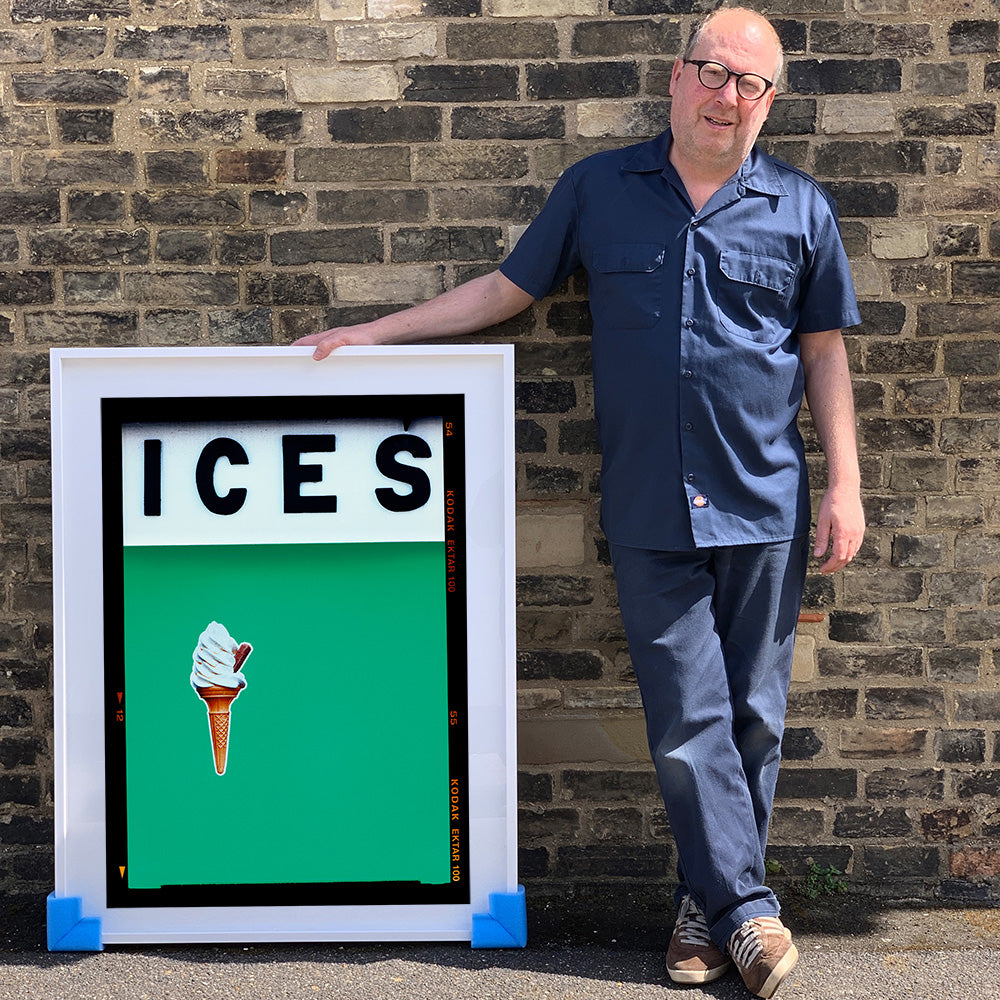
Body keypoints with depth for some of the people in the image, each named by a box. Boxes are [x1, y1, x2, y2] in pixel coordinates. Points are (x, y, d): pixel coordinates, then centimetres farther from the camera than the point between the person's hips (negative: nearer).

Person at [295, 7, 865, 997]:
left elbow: (824, 354, 9)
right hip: (649, 510, 0)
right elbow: (504, 289, 13)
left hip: (764, 507, 1)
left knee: (752, 713, 6)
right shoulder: (597, 189, 7)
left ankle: (708, 900, 21)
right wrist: (370, 332, 10)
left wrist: (844, 487, 2)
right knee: (688, 717, 0)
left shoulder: (800, 208, 7)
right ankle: (747, 910, 11)